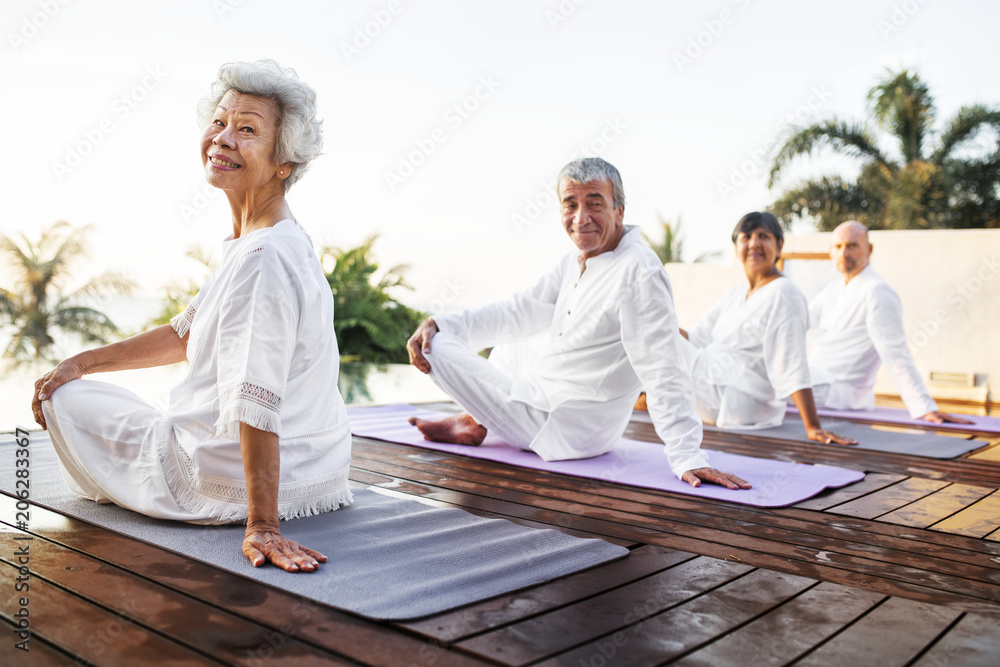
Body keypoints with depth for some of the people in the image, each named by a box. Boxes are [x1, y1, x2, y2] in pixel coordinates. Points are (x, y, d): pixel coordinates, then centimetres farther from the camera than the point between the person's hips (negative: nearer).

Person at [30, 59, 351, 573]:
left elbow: (258, 401, -31)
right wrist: (81, 363, 16)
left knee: (68, 400, 13)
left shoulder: (263, 257, -26)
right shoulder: (264, 245, 6)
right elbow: (188, 335, 16)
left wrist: (262, 525, -31)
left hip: (228, 481, -10)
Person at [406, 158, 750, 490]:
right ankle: (479, 418, 20)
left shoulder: (640, 273, -25)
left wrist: (687, 458, -32)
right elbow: (520, 313, 11)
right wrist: (439, 324, 2)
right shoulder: (574, 262, 5)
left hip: (566, 429, -9)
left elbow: (661, 373, -29)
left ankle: (473, 426, 19)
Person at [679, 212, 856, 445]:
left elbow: (792, 368, -22)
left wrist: (813, 427, -27)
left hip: (740, 407, -8)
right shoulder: (735, 293, 14)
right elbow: (697, 338, 10)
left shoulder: (784, 295, -14)